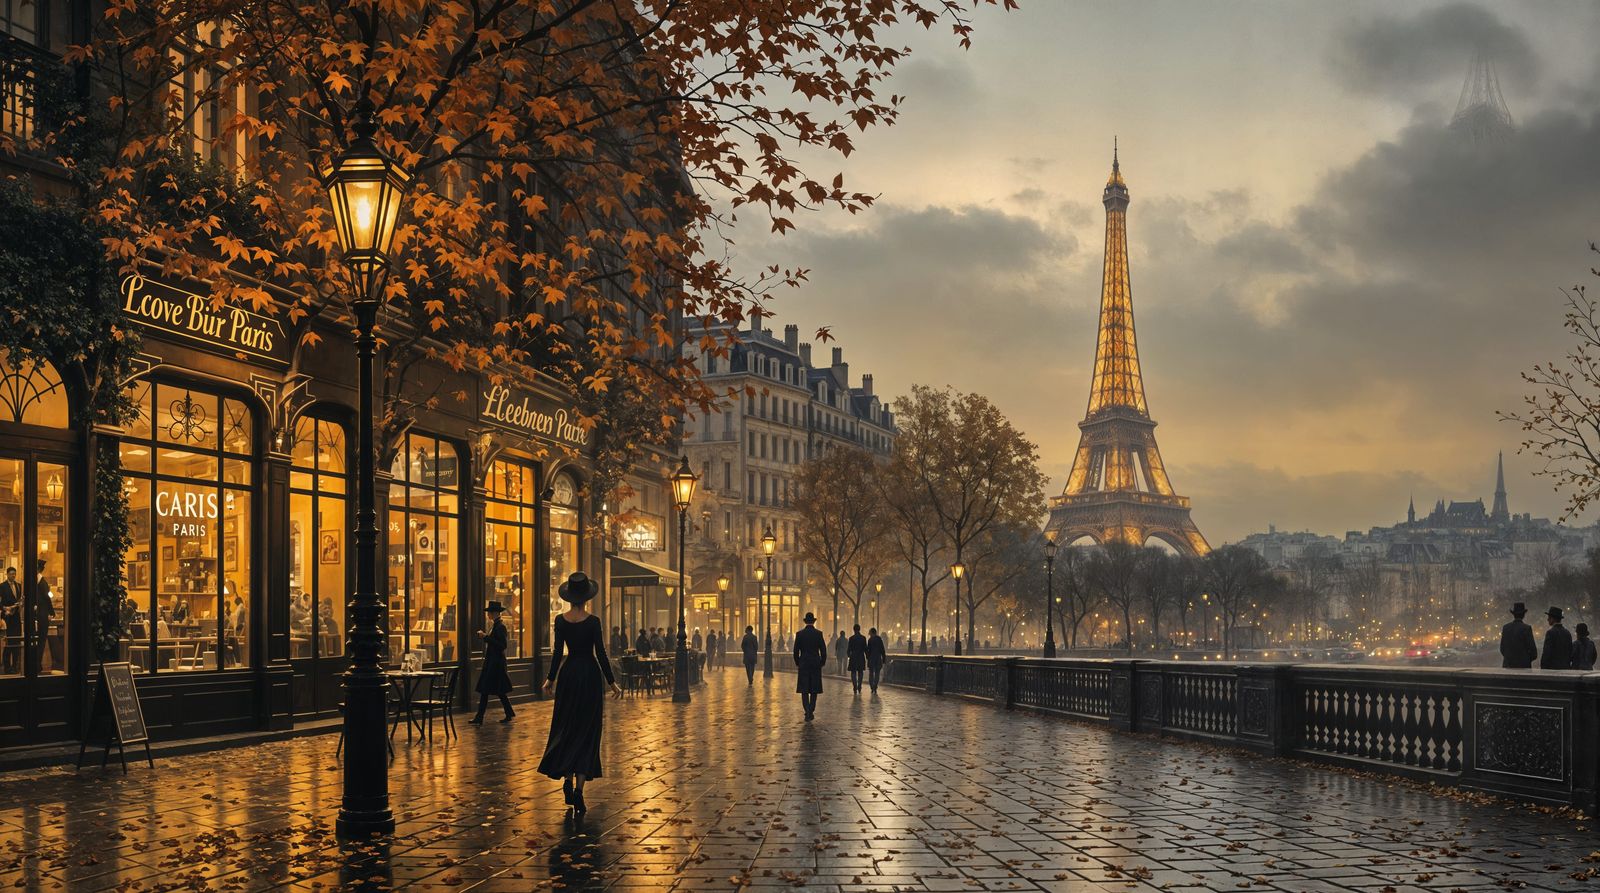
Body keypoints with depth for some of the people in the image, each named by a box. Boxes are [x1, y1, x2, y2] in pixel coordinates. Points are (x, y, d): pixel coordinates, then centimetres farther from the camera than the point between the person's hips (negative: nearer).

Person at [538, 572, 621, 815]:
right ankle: (579, 789, -5)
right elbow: (600, 653, -9)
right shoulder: (592, 621, -11)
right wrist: (612, 683, -2)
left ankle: (567, 778, 5)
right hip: (590, 675, -3)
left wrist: (551, 679, 12)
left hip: (568, 673, 3)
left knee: (565, 728, 17)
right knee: (587, 732, 2)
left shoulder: (561, 621, -3)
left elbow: (558, 652, 0)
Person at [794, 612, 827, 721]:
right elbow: (823, 650, -3)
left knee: (804, 690, 1)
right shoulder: (818, 633, -4)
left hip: (803, 664, 0)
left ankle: (808, 712, -11)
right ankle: (811, 712, 11)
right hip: (816, 664, 0)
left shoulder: (799, 634, -3)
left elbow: (796, 650, 0)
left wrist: (797, 663, 12)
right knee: (814, 690, 10)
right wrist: (823, 662, 10)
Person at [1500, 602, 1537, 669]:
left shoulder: (1505, 628, 4)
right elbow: (1532, 649, -7)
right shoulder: (1526, 628, -9)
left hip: (1508, 666, 4)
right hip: (1523, 666, -4)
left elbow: (1502, 649, 8)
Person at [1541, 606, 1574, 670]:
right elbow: (1570, 653, 14)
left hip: (1552, 668, -7)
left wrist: (1542, 668, -10)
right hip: (1565, 668, 7)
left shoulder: (1550, 632, -11)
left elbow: (1547, 653, -15)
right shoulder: (1567, 633, 11)